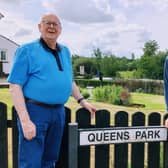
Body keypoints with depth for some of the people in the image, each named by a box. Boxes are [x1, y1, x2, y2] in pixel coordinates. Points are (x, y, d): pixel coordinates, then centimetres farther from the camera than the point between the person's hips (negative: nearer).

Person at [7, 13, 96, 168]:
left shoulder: (65, 52, 13)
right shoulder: (27, 50, -6)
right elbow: (15, 86, -12)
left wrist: (82, 101, 15)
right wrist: (25, 121, -19)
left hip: (59, 112, 6)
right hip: (34, 110, -6)